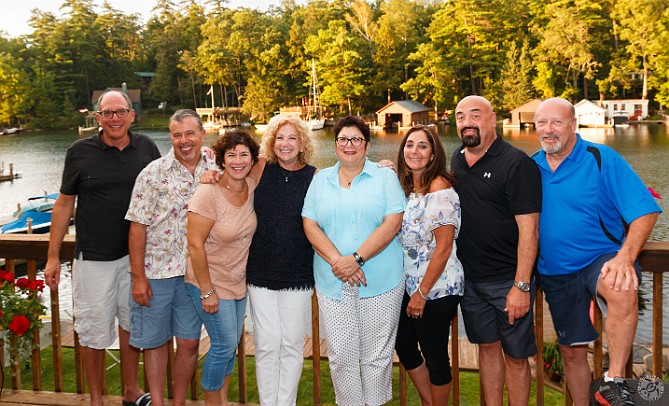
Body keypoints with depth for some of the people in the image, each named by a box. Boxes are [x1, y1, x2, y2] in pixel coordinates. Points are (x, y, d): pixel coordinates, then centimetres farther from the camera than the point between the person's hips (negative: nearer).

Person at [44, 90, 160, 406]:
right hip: (95, 258, -2)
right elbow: (64, 203, 0)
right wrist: (53, 257, 0)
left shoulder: (146, 147, 1)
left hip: (137, 254, 3)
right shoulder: (80, 152, -5)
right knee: (94, 331, 7)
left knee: (131, 323, 16)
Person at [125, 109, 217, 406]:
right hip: (156, 271, -2)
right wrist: (138, 277, -10)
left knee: (189, 342, 9)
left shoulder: (215, 172, 1)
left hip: (194, 271, 3)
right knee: (155, 340, 10)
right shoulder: (153, 173, -8)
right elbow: (138, 226, -9)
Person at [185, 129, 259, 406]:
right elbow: (195, 245, -21)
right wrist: (207, 292, -19)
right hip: (211, 282, -6)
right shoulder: (208, 193, -22)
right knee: (225, 344, -2)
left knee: (231, 344, 15)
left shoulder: (252, 187, -5)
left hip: (239, 282, 7)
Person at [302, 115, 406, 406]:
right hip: (333, 282, 2)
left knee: (377, 356, 6)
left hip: (380, 281, -2)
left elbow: (392, 224, -8)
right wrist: (336, 261, -12)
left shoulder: (385, 177, 3)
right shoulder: (320, 180, 12)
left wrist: (356, 259, -17)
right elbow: (310, 225, 3)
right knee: (340, 356, 4)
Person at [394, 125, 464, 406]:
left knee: (435, 356, 5)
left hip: (436, 288, -9)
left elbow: (444, 247, -20)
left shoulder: (440, 188, -18)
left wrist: (422, 292, -18)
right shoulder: (407, 187, 8)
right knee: (404, 345, 19)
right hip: (409, 284, 9)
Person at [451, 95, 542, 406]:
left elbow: (528, 229, -17)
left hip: (507, 280, -6)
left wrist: (521, 286, -20)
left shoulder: (516, 164, -13)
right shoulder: (457, 160, 7)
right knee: (488, 347, 16)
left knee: (515, 355, 5)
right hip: (468, 277, 6)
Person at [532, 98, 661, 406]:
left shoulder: (602, 158, -10)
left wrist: (626, 257, -30)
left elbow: (645, 210, -15)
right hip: (554, 273, 5)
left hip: (600, 259, -4)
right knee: (571, 352, 13)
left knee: (622, 290, -38)